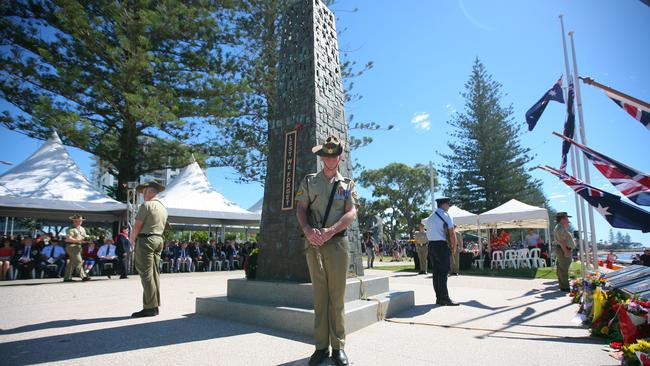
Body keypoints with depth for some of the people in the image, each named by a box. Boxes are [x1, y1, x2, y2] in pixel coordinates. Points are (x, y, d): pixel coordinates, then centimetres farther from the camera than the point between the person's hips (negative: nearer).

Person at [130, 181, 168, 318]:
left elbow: (137, 226, -14)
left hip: (146, 240, -8)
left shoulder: (146, 205, -10)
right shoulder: (163, 208, 16)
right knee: (155, 274, 11)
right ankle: (155, 306, 15)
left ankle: (149, 307, -4)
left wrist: (132, 238, 2)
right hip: (159, 240, 8)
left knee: (146, 274, -5)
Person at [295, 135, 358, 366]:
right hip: (313, 244, 0)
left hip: (338, 242, 0)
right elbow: (300, 209, 3)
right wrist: (307, 229, -18)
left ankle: (338, 347, 14)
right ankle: (321, 346, 14)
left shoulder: (347, 184, 11)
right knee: (319, 296, 5)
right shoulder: (309, 181, 12)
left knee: (337, 296, 3)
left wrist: (330, 231, -16)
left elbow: (352, 213, -1)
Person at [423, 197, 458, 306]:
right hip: (442, 246, -7)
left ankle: (439, 298, 13)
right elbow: (452, 233, -12)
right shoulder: (446, 216, -7)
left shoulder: (429, 218, 17)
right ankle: (444, 298, -3)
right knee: (444, 272, -4)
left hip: (431, 245, 7)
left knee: (436, 272, 9)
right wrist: (454, 247, -2)